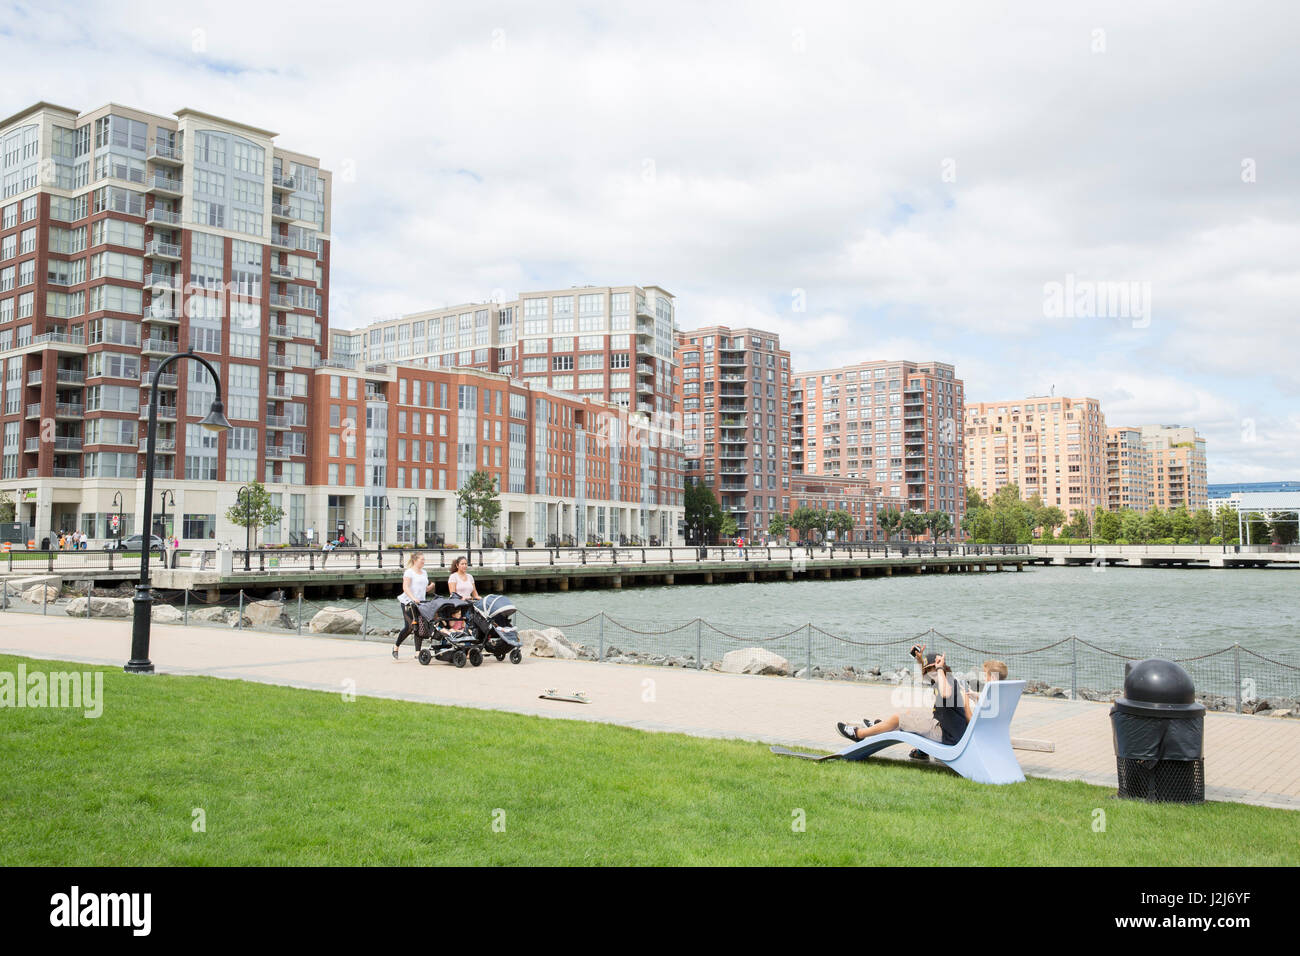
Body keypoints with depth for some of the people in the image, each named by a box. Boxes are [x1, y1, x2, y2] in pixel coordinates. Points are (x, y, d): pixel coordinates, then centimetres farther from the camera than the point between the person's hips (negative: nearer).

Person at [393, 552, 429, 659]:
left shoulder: (424, 573, 17)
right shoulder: (409, 572, -5)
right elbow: (405, 587, -16)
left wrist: (430, 587, 2)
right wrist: (413, 598, -29)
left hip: (420, 603, 7)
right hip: (408, 603, -7)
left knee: (419, 626, 0)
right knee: (409, 627, -10)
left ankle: (418, 652, 3)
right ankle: (396, 647, 11)